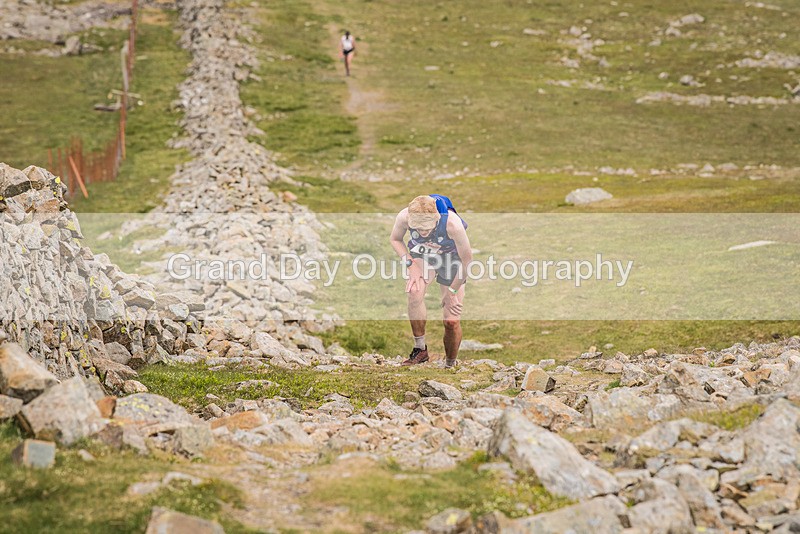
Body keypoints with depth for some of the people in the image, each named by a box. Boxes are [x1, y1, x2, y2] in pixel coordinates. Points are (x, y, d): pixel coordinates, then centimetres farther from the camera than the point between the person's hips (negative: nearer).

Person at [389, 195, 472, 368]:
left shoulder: (452, 224, -39)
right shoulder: (404, 217, -31)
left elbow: (467, 261, -23)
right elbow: (396, 240, -6)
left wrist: (451, 291, -14)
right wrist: (410, 264, -21)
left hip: (451, 258, -1)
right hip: (422, 255, 2)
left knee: (451, 321, -7)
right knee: (415, 293, -31)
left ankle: (450, 365, 19)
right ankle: (420, 349, -13)